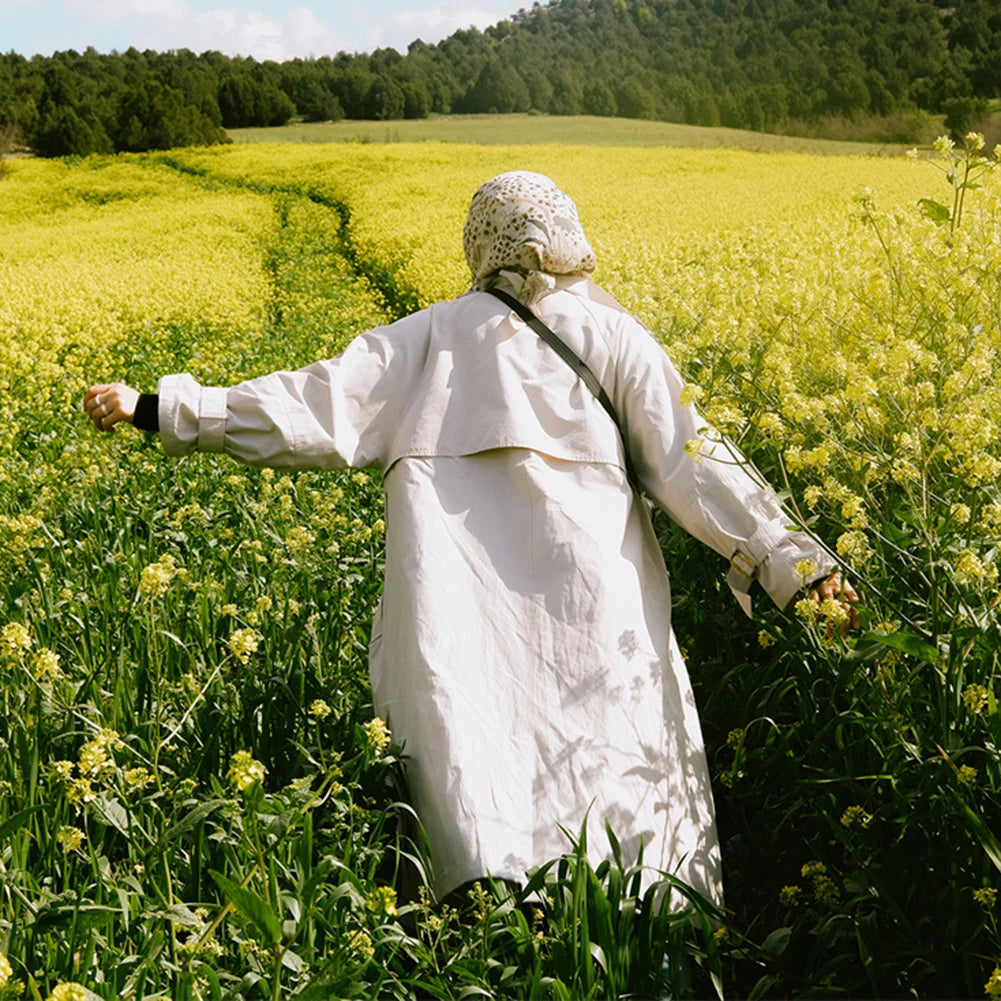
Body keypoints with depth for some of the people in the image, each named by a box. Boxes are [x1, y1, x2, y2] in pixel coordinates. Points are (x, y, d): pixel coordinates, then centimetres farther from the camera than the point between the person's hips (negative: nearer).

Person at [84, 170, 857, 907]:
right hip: (595, 607, 1)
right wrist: (791, 559, 3)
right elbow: (688, 467, 3)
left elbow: (320, 410, 3)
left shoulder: (433, 336, 10)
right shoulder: (615, 337, 10)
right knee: (628, 781, 7)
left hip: (465, 617, 0)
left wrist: (162, 410, 8)